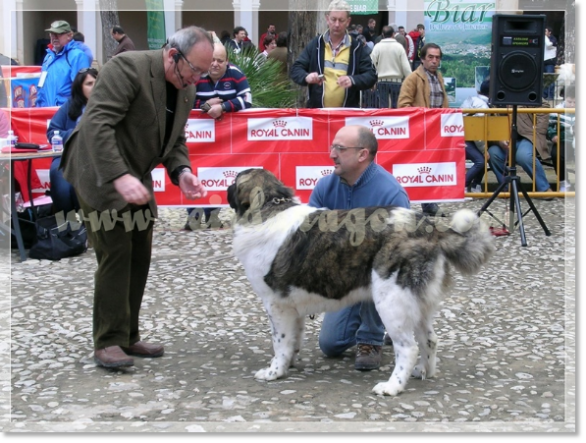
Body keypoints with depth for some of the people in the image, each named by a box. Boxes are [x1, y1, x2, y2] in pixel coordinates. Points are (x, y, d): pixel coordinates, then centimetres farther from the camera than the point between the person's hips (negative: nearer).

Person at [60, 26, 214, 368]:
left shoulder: (187, 89, 4)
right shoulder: (127, 68, -21)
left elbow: (176, 139, 12)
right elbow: (97, 124, -29)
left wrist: (181, 171, -8)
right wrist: (119, 177, -38)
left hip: (136, 180, 8)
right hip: (101, 174, -8)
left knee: (139, 258, 7)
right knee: (116, 255, -11)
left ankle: (128, 337, 17)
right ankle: (108, 342, -3)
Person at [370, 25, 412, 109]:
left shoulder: (378, 46, -3)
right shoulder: (399, 46, -3)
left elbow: (372, 63, -3)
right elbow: (406, 66, -3)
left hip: (382, 80, 0)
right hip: (396, 80, 0)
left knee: (383, 106, 2)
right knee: (396, 105, 6)